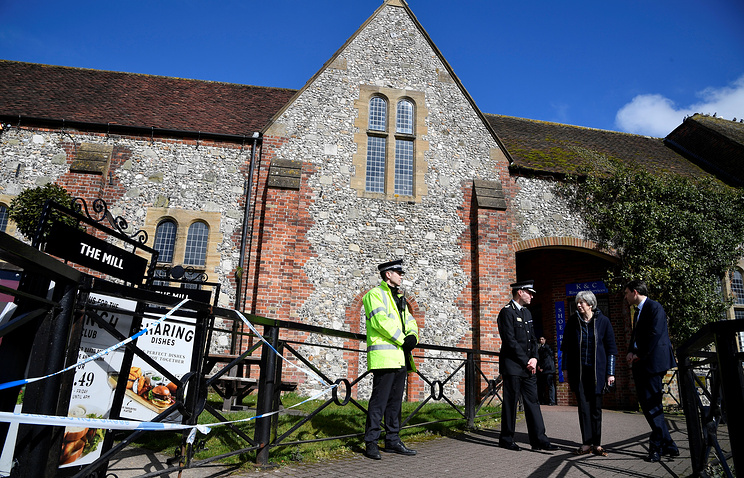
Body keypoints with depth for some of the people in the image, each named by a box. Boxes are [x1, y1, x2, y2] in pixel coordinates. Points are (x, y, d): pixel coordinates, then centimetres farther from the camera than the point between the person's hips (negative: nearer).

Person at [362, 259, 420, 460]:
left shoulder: (399, 298, 23)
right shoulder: (375, 294, -3)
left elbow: (410, 321, 19)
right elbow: (382, 321, -16)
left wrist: (413, 336, -3)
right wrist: (402, 340, -13)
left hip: (400, 358, 8)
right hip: (384, 356, -8)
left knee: (395, 401, 12)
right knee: (379, 400, -7)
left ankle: (392, 440, 20)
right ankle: (371, 443, 1)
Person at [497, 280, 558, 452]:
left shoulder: (527, 313, 17)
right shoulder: (507, 312, -11)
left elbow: (532, 339, 17)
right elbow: (511, 341, -16)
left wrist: (534, 358, 0)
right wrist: (526, 361, -12)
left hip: (528, 366, 8)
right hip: (512, 366, -8)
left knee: (533, 402, 8)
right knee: (510, 403, 0)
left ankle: (539, 440, 13)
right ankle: (506, 439, 11)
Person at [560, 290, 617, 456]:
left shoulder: (603, 321, -2)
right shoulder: (573, 321, 1)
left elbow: (610, 348, 1)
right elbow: (566, 346, 7)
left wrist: (610, 372, -2)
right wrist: (565, 368, 4)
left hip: (597, 370, -1)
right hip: (578, 370, 1)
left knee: (596, 407, 5)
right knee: (583, 407, 1)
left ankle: (596, 444, 13)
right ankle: (586, 443, 5)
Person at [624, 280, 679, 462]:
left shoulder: (654, 307, -8)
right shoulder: (638, 312, 20)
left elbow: (654, 334, -16)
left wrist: (639, 355, -12)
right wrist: (631, 352, 3)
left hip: (653, 362, -9)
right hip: (641, 364, 9)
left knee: (652, 404, -7)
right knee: (646, 403, 8)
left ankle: (658, 446, 2)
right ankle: (668, 445, 16)